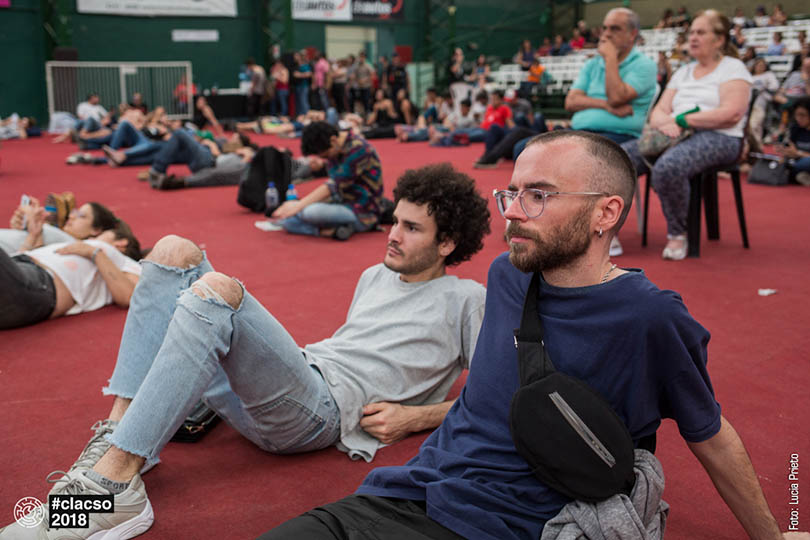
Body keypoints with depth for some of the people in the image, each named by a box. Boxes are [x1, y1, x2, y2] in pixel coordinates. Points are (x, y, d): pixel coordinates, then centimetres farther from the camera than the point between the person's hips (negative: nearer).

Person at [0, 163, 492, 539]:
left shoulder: (465, 300, 6)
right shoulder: (375, 277, 27)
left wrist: (414, 417, -7)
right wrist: (282, 350, 15)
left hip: (322, 410, -8)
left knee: (216, 289, -31)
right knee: (174, 252, -3)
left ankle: (116, 481, -32)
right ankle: (119, 431, -16)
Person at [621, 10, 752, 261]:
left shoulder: (733, 68, 4)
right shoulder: (683, 72, 24)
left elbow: (732, 114, -12)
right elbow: (659, 111, 15)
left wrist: (681, 120, -12)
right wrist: (664, 123, -11)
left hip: (717, 138, -6)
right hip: (674, 136, 6)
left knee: (667, 166, -39)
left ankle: (677, 235, -20)